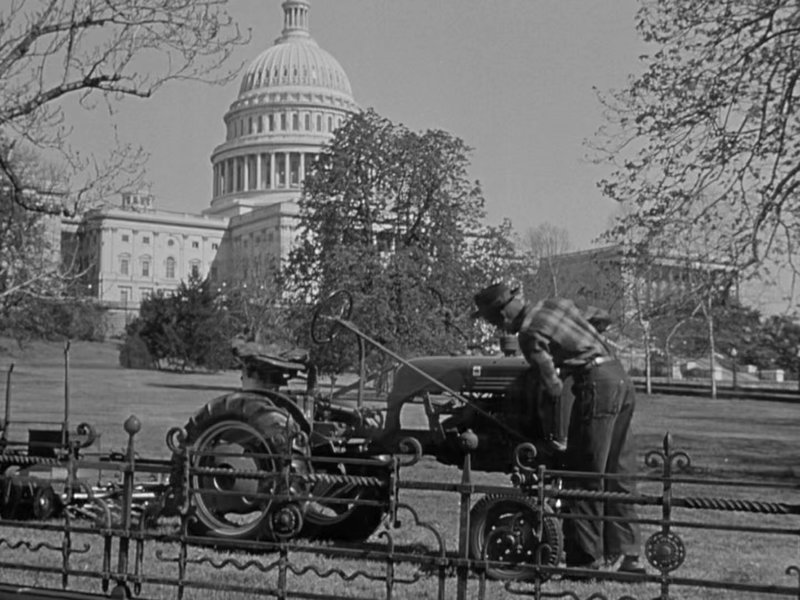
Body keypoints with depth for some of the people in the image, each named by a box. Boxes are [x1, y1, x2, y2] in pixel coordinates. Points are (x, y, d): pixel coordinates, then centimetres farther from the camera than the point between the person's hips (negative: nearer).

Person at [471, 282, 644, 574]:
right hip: (621, 378, 9)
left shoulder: (530, 333, -8)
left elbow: (554, 386, -10)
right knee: (617, 473, 12)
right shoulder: (557, 303, 16)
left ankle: (587, 556, 0)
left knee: (585, 474, -2)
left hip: (597, 384, -9)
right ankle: (625, 553, 16)